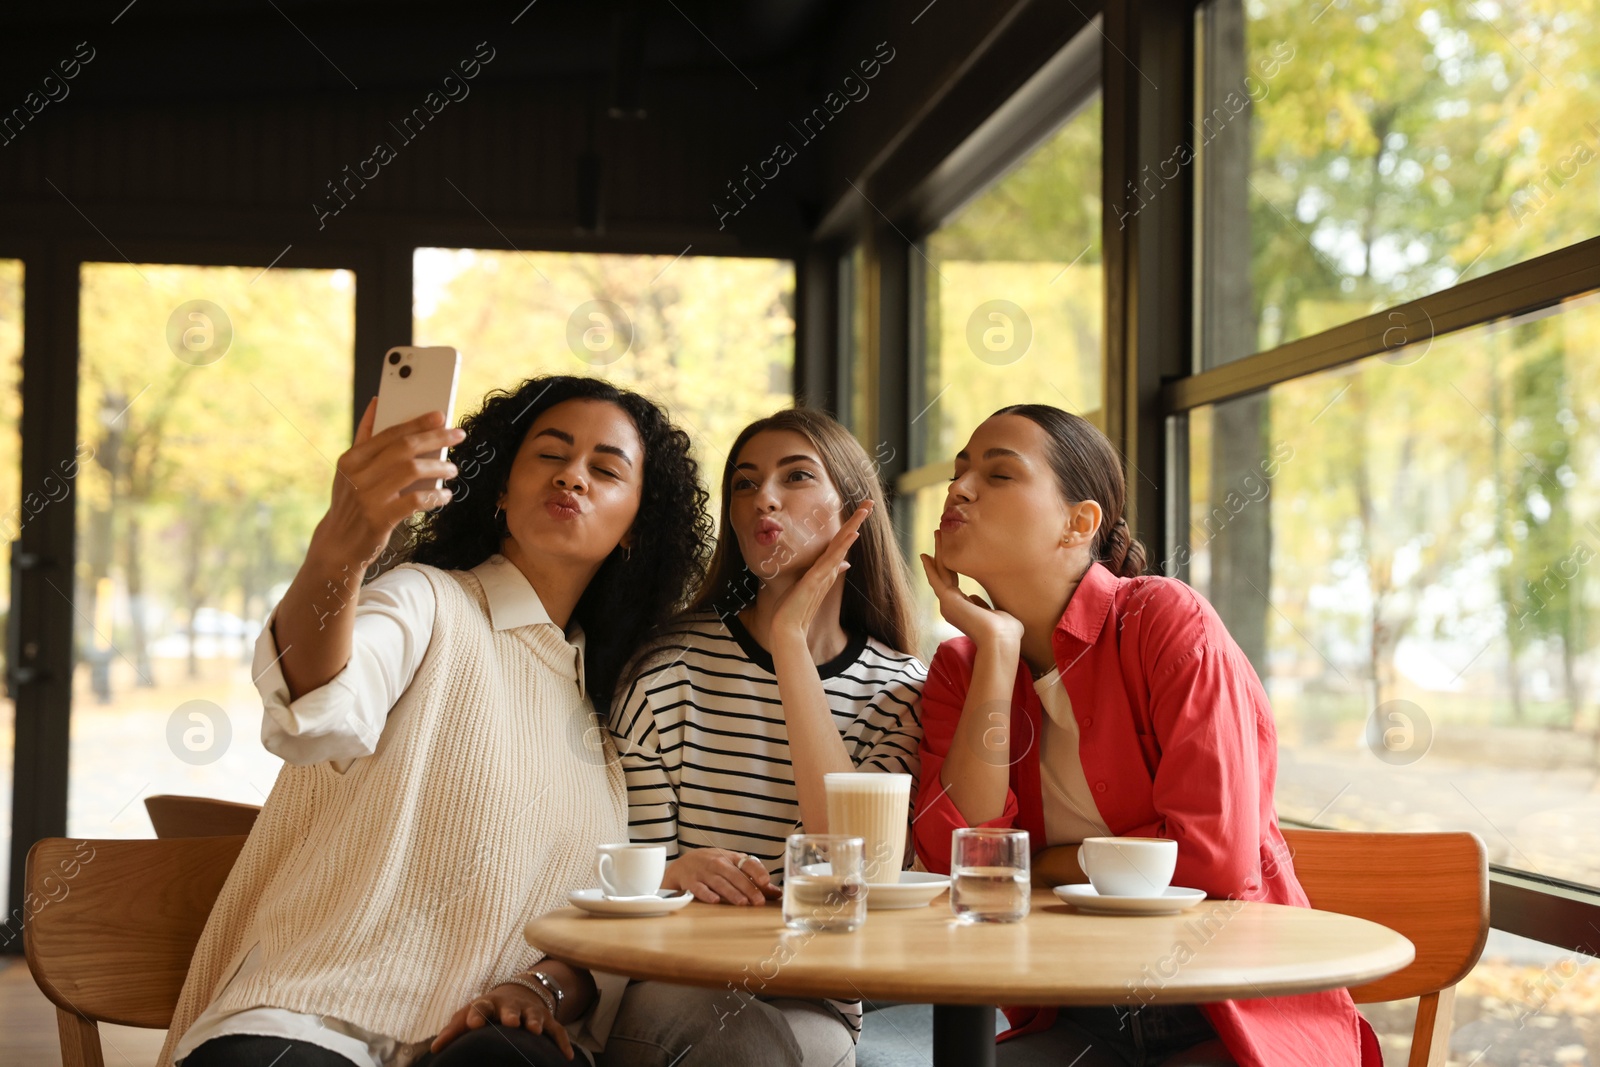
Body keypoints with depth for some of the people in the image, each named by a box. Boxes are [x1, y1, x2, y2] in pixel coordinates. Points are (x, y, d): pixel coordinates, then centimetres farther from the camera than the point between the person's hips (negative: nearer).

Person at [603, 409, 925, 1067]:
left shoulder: (899, 686, 5)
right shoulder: (673, 666, 0)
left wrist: (791, 641, -13)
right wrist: (677, 872, -25)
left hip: (815, 1006, 1)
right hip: (678, 984, -1)